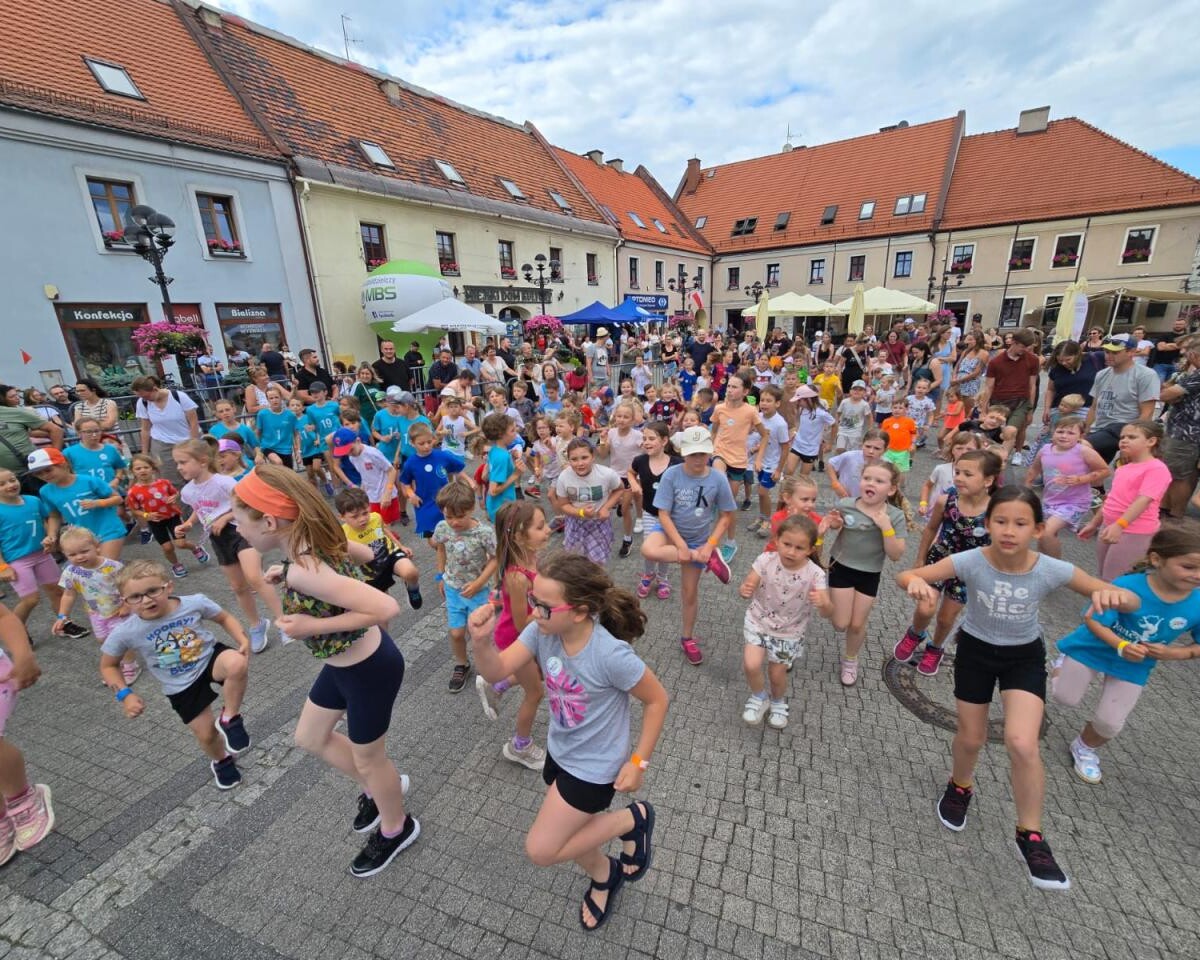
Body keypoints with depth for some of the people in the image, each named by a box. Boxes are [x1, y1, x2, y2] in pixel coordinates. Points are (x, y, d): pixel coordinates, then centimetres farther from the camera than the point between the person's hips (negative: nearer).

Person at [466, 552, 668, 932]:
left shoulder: (611, 655, -35)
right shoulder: (542, 631, -19)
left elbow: (657, 700, -20)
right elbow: (496, 672, -17)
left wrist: (638, 762, -14)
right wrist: (481, 641, -37)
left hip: (594, 767, -6)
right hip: (559, 753, 6)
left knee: (540, 849, 0)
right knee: (570, 835, 24)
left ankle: (632, 820, 15)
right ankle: (604, 877, 56)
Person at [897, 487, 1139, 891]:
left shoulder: (1051, 570, -24)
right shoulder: (970, 562, -27)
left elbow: (1132, 602, -16)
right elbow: (904, 576, -27)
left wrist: (1113, 596, -40)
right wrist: (917, 583, -51)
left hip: (1025, 657, 0)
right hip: (975, 651, 0)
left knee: (1022, 744, -16)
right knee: (971, 739, 13)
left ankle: (1030, 836, 11)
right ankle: (960, 787, 48)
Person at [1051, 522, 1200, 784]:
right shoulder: (1127, 586, -32)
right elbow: (1092, 620, -25)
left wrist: (1174, 653, -21)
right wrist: (1121, 646, -38)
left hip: (1134, 667, 3)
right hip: (1093, 649, -3)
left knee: (1109, 723, 7)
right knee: (1064, 698, 14)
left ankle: (1085, 749, 38)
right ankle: (1063, 665, 46)